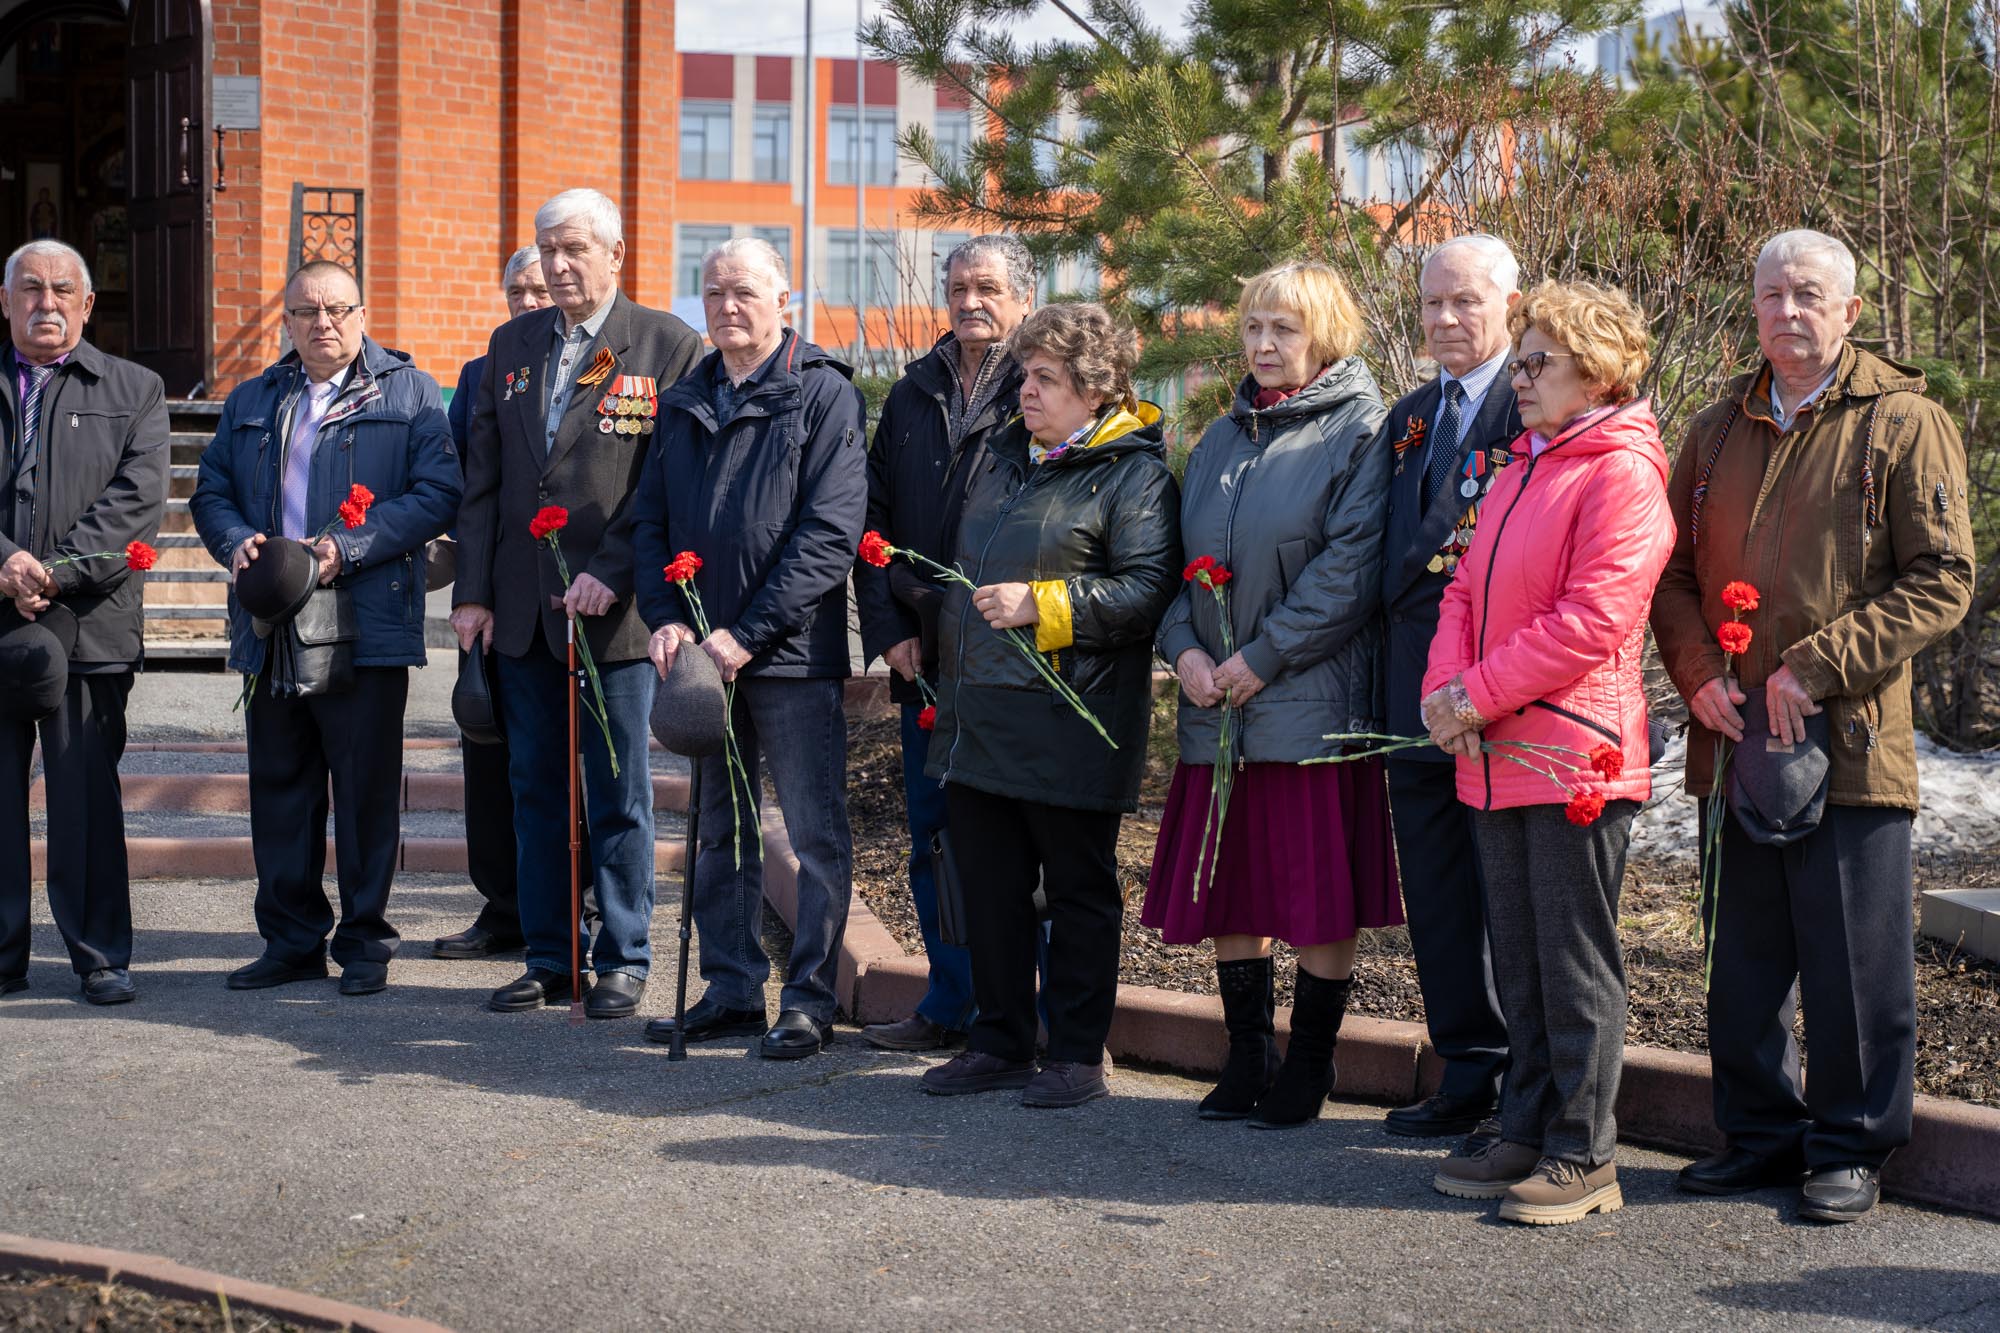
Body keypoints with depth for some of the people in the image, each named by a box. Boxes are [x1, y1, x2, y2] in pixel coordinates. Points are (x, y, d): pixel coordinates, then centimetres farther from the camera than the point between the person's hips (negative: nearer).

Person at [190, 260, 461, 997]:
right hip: (270, 631, 4)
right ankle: (291, 940, 18)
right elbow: (211, 491, 18)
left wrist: (347, 547, -16)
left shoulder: (408, 393, 4)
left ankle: (364, 941, 12)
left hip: (366, 626, -4)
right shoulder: (251, 402, 19)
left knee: (367, 790, 1)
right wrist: (236, 542, -5)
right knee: (279, 788, 8)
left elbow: (437, 492, -7)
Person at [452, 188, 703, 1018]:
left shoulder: (666, 345, -3)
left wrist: (611, 574, -16)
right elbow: (483, 477, 12)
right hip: (522, 611, 5)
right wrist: (473, 592, 5)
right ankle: (549, 960, 19)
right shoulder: (511, 344, 12)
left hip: (613, 608, -5)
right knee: (535, 792, 10)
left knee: (619, 795, 4)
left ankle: (622, 961, 14)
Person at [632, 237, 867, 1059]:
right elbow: (650, 520, 14)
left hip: (792, 652, -6)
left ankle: (810, 998, 7)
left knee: (815, 833, 0)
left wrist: (747, 634, -17)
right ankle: (731, 992, 22)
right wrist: (665, 617, -4)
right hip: (703, 652, 6)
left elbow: (831, 532, -13)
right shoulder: (684, 405, 14)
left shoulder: (824, 395, -5)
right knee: (721, 830, 13)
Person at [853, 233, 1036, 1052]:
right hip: (925, 662, 6)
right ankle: (950, 1005, 24)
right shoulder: (912, 395, 14)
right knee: (933, 838, 12)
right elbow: (875, 518, 14)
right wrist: (890, 631, 4)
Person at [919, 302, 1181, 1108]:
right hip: (978, 718, 8)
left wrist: (1040, 604, -21)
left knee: (1079, 892, 3)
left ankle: (1077, 1055, 12)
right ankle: (1000, 1042, 22)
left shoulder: (1134, 474, -8)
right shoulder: (1003, 459, 17)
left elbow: (1147, 589, -18)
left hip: (1068, 725, -8)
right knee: (989, 886, 12)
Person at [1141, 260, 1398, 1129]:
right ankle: (1247, 1060, 22)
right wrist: (1183, 647, -2)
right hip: (1217, 707, 6)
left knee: (1322, 897, 0)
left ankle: (1307, 1069, 12)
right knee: (1227, 887, 10)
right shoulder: (1220, 441, 17)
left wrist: (1263, 658, -15)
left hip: (1314, 700, -6)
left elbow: (1350, 569, -13)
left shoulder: (1360, 433, -4)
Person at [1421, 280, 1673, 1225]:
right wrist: (1446, 690, -3)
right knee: (1519, 962, 14)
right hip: (1496, 758, 8)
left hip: (1573, 757, -8)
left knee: (1575, 964, -1)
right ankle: (1527, 1134, 23)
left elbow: (1592, 618, -19)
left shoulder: (1621, 474, -10)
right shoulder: (1518, 473, 18)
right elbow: (1466, 591, 15)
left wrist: (1480, 695, -16)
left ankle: (1583, 1157, 7)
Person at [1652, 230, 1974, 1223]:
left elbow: (1941, 581, -8)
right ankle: (1760, 1131, 26)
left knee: (1853, 960, 2)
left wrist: (1816, 670, -15)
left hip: (1850, 742, -5)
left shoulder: (1905, 423, -2)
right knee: (1744, 956, 13)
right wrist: (1697, 671, -2)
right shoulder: (1718, 430, 14)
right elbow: (1673, 570, 16)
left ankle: (1851, 1145, 16)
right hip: (1732, 741, 5)